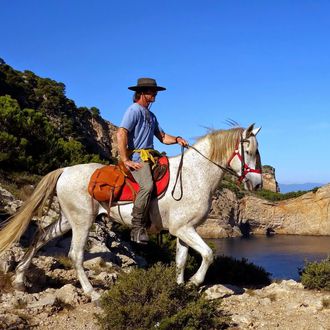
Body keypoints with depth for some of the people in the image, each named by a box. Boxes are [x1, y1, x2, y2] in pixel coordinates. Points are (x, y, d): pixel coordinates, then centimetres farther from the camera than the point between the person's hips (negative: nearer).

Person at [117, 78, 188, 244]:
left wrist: (176, 139, 5)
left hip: (150, 157, 10)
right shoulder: (134, 110, -5)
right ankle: (137, 228, -28)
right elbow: (121, 134, -16)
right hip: (137, 157, -10)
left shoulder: (151, 115, 25)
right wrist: (125, 160, -20)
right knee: (147, 185, -31)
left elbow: (162, 137, 26)